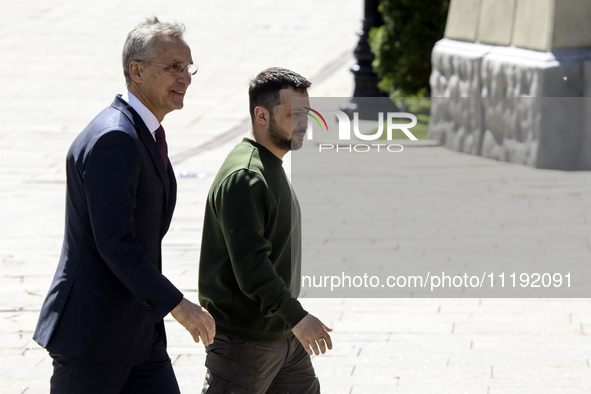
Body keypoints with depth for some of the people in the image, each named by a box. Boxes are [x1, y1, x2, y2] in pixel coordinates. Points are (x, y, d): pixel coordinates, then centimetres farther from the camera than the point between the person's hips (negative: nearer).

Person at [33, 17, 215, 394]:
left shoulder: (147, 135, 13)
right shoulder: (113, 139, -19)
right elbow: (115, 243, -25)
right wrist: (177, 305, -22)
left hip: (139, 332, 9)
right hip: (92, 333, -9)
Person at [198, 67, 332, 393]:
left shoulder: (272, 169, 14)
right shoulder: (243, 177, -20)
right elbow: (249, 263, -27)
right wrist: (296, 316, -28)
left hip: (283, 335, 10)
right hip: (243, 339, -10)